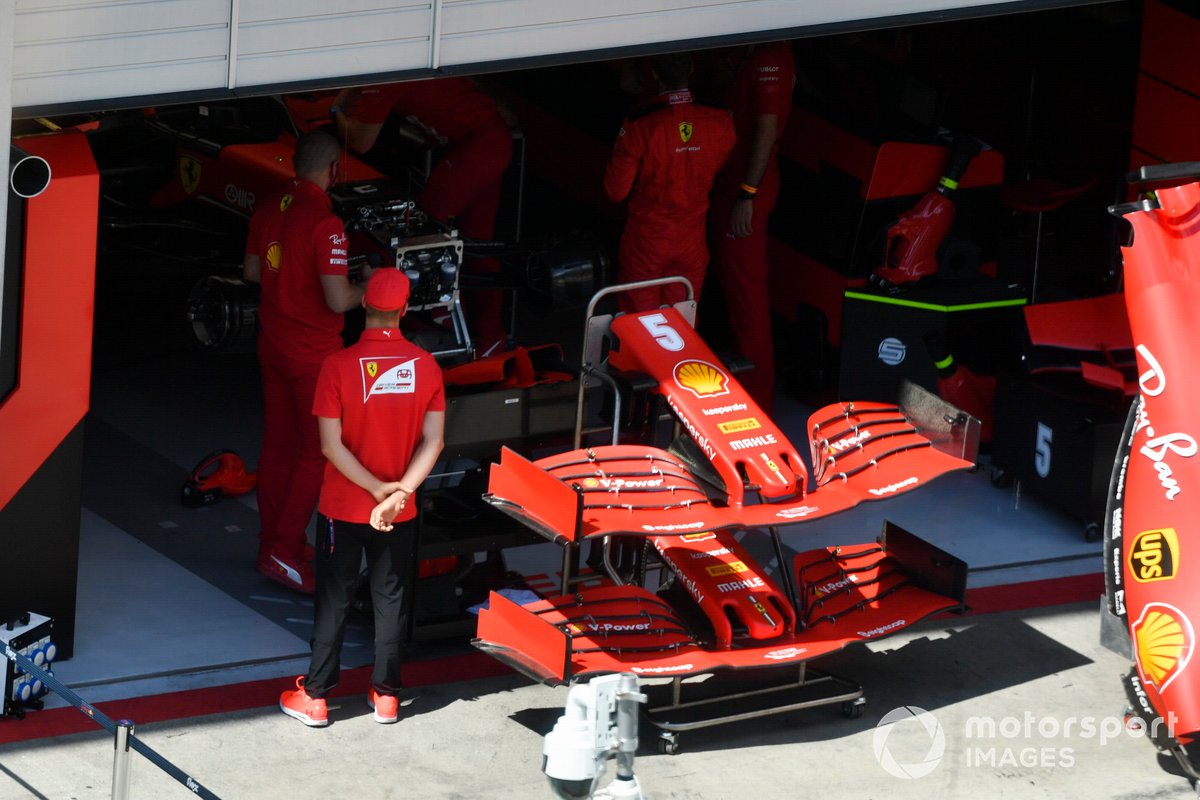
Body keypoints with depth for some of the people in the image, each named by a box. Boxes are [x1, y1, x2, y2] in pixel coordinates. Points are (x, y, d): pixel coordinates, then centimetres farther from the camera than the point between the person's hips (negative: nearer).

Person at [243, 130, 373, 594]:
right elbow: (337, 300, -24)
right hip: (314, 354, -8)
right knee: (316, 451, 1)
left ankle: (273, 542, 25)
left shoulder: (268, 210, 1)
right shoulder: (325, 223, -23)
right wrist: (368, 285, -5)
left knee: (277, 443, 16)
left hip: (273, 344, 8)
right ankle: (284, 552, -1)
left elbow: (252, 271, 15)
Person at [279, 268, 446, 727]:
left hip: (343, 508, -2)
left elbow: (331, 444, -18)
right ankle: (386, 694, 21)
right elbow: (433, 441, -9)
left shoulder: (340, 366, -17)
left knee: (333, 601, 8)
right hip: (401, 514, 2)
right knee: (390, 598, 15)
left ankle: (314, 696, 15)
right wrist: (398, 492, -14)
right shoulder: (426, 367, -7)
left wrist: (377, 488, -14)